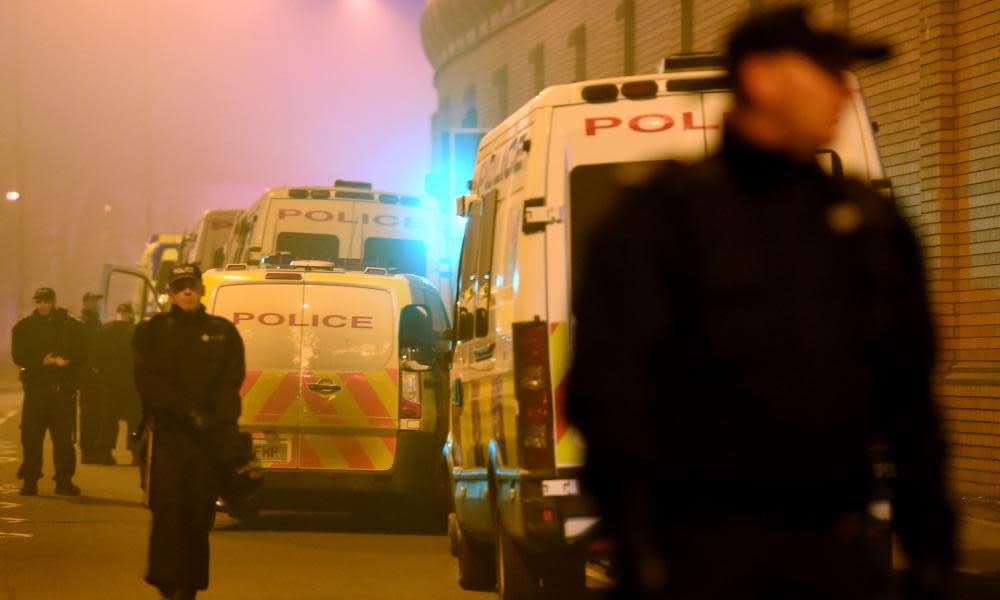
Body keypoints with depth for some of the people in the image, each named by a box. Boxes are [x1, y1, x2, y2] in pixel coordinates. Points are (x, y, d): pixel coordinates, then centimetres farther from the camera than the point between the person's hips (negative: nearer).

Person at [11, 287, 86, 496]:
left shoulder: (71, 326, 9)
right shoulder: (23, 327, 10)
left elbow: (80, 354, 2)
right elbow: (18, 356, -1)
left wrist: (65, 360, -19)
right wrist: (43, 361, -15)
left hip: (63, 389, 0)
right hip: (35, 388, 0)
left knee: (63, 437, 0)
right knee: (31, 436, -4)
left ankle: (64, 481, 7)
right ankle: (30, 481, 2)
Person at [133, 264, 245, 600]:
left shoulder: (223, 333, 13)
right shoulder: (152, 332, 9)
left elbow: (230, 383, 5)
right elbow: (149, 383, -3)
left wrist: (222, 424, -12)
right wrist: (190, 413, -15)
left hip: (209, 436, 2)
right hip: (167, 434, -2)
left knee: (200, 512, 2)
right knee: (168, 508, -11)